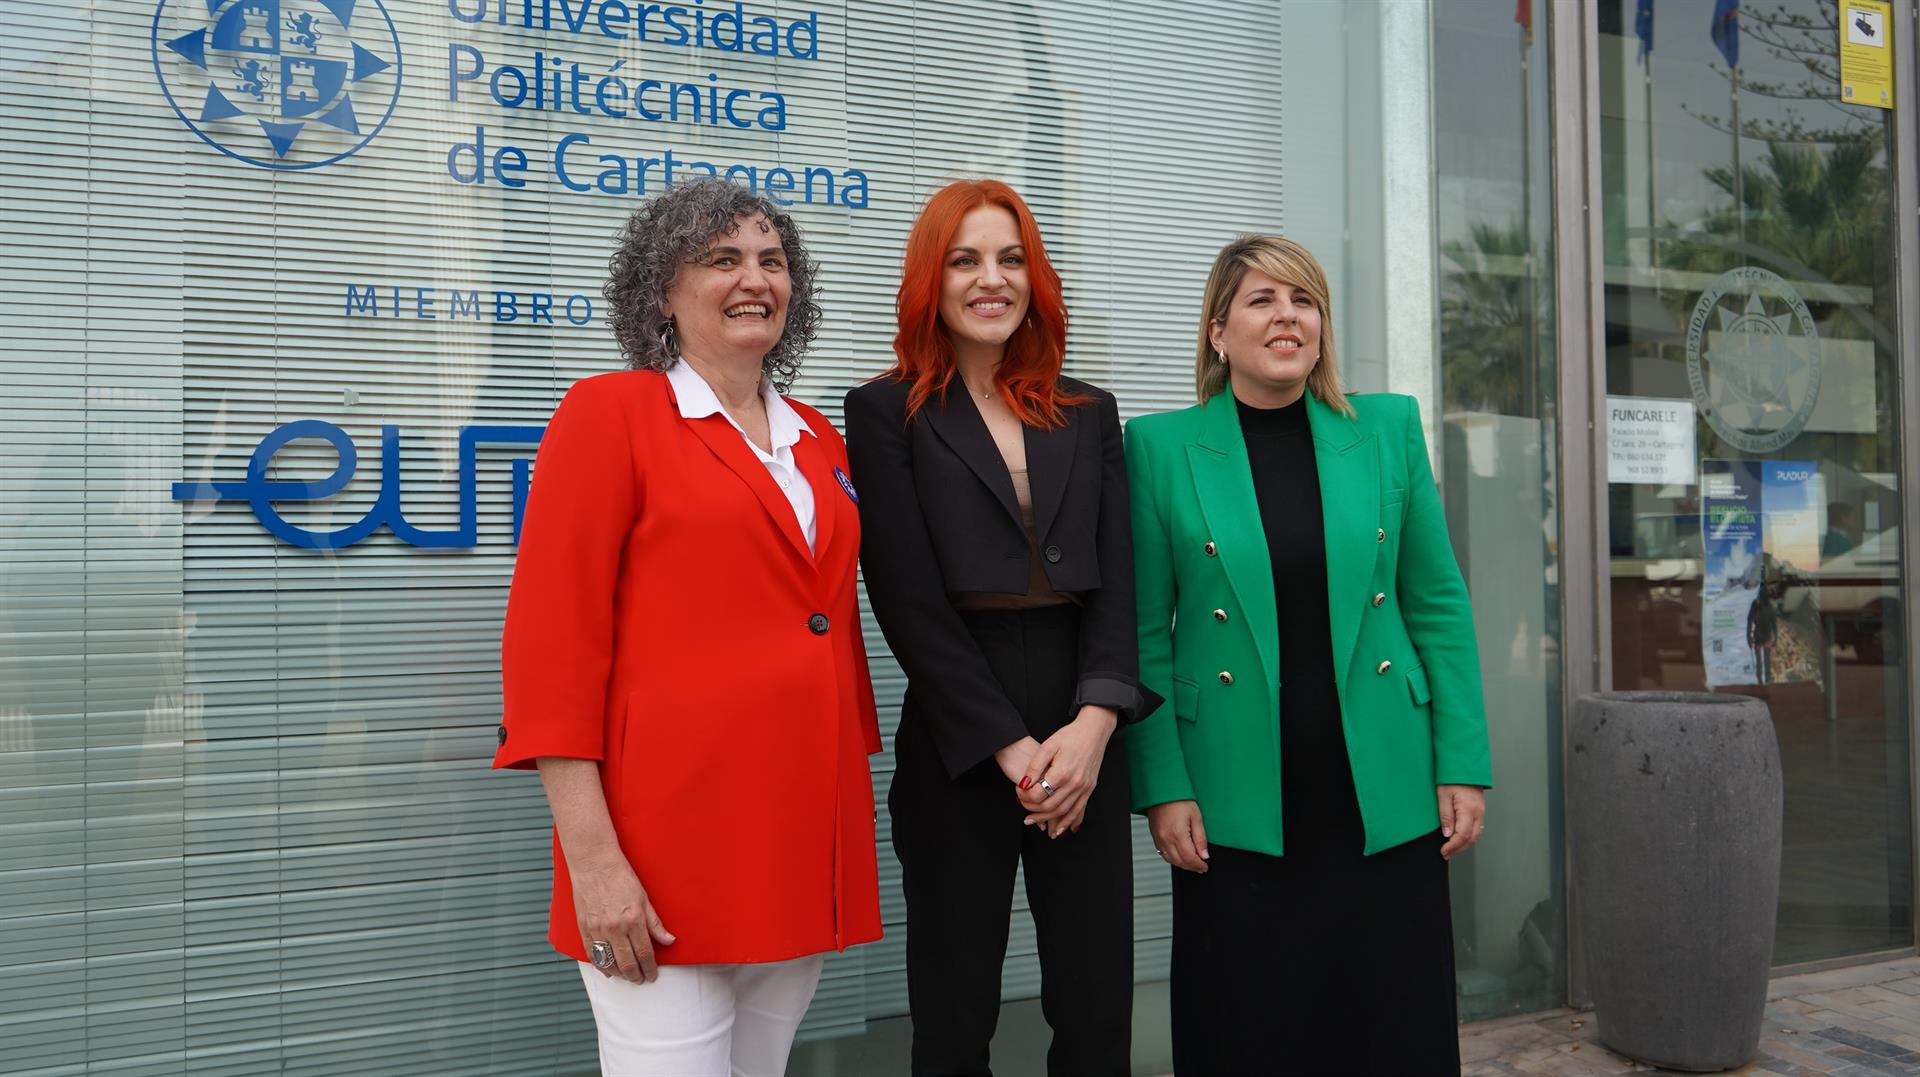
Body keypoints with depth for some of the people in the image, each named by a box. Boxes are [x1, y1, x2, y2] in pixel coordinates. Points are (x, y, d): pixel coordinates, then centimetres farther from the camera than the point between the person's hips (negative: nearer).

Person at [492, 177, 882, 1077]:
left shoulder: (818, 442, 14)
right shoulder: (610, 412, -4)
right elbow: (549, 642, -10)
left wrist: (850, 824, 17)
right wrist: (591, 857, -16)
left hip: (807, 844, 6)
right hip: (670, 842, -6)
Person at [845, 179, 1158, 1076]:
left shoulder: (1088, 414, 12)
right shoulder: (887, 411, 0)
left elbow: (1116, 580, 5)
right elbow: (910, 599, -7)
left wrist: (1095, 721, -10)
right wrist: (1010, 747, -11)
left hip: (1085, 740, 3)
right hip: (957, 751, -3)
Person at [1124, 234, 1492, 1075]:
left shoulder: (1389, 429, 5)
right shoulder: (1161, 446, -1)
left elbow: (1438, 605, 7)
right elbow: (1145, 633, -2)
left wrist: (1464, 763, 2)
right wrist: (1162, 787, -7)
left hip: (1384, 793, 2)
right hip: (1237, 804, -2)